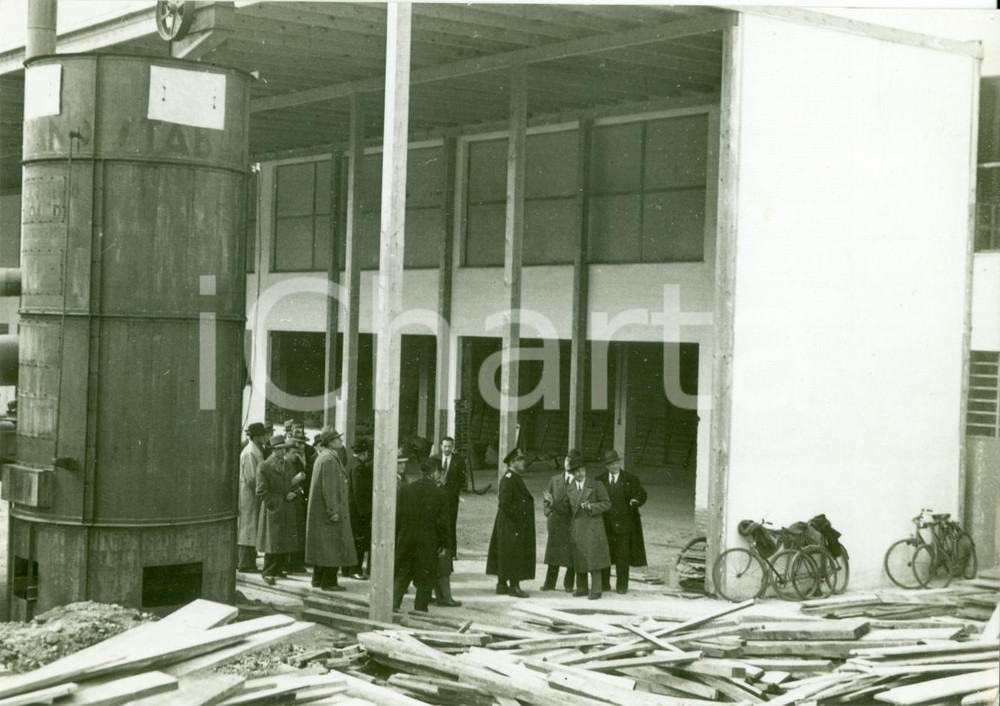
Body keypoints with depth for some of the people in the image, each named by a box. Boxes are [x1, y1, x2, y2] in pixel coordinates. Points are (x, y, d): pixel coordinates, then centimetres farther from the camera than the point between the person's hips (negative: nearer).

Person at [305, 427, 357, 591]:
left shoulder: (322, 457, 13)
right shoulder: (329, 460, -18)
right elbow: (329, 488, -22)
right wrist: (333, 511, -22)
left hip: (320, 511, 10)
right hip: (328, 509, -10)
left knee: (321, 545, 15)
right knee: (332, 546, -6)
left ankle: (318, 578, 21)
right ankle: (329, 582, -4)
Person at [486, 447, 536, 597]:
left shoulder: (515, 478, 14)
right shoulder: (508, 478, -16)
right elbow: (504, 502, -21)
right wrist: (516, 517, -18)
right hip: (510, 526, -10)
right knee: (513, 554, -6)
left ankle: (502, 584, 19)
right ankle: (514, 586, -2)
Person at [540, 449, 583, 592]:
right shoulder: (555, 480, 10)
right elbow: (546, 500, 17)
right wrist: (548, 512, -1)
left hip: (573, 523, -3)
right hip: (556, 522, 3)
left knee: (571, 556, 1)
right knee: (553, 553, 4)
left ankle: (569, 584, 13)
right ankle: (550, 583, 11)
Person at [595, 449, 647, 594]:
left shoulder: (630, 479, 4)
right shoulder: (599, 480, 6)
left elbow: (642, 494, 3)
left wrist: (636, 500, -18)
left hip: (624, 523, -1)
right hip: (605, 524, 1)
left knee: (623, 556, 0)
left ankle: (622, 586, 7)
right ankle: (604, 584, 16)